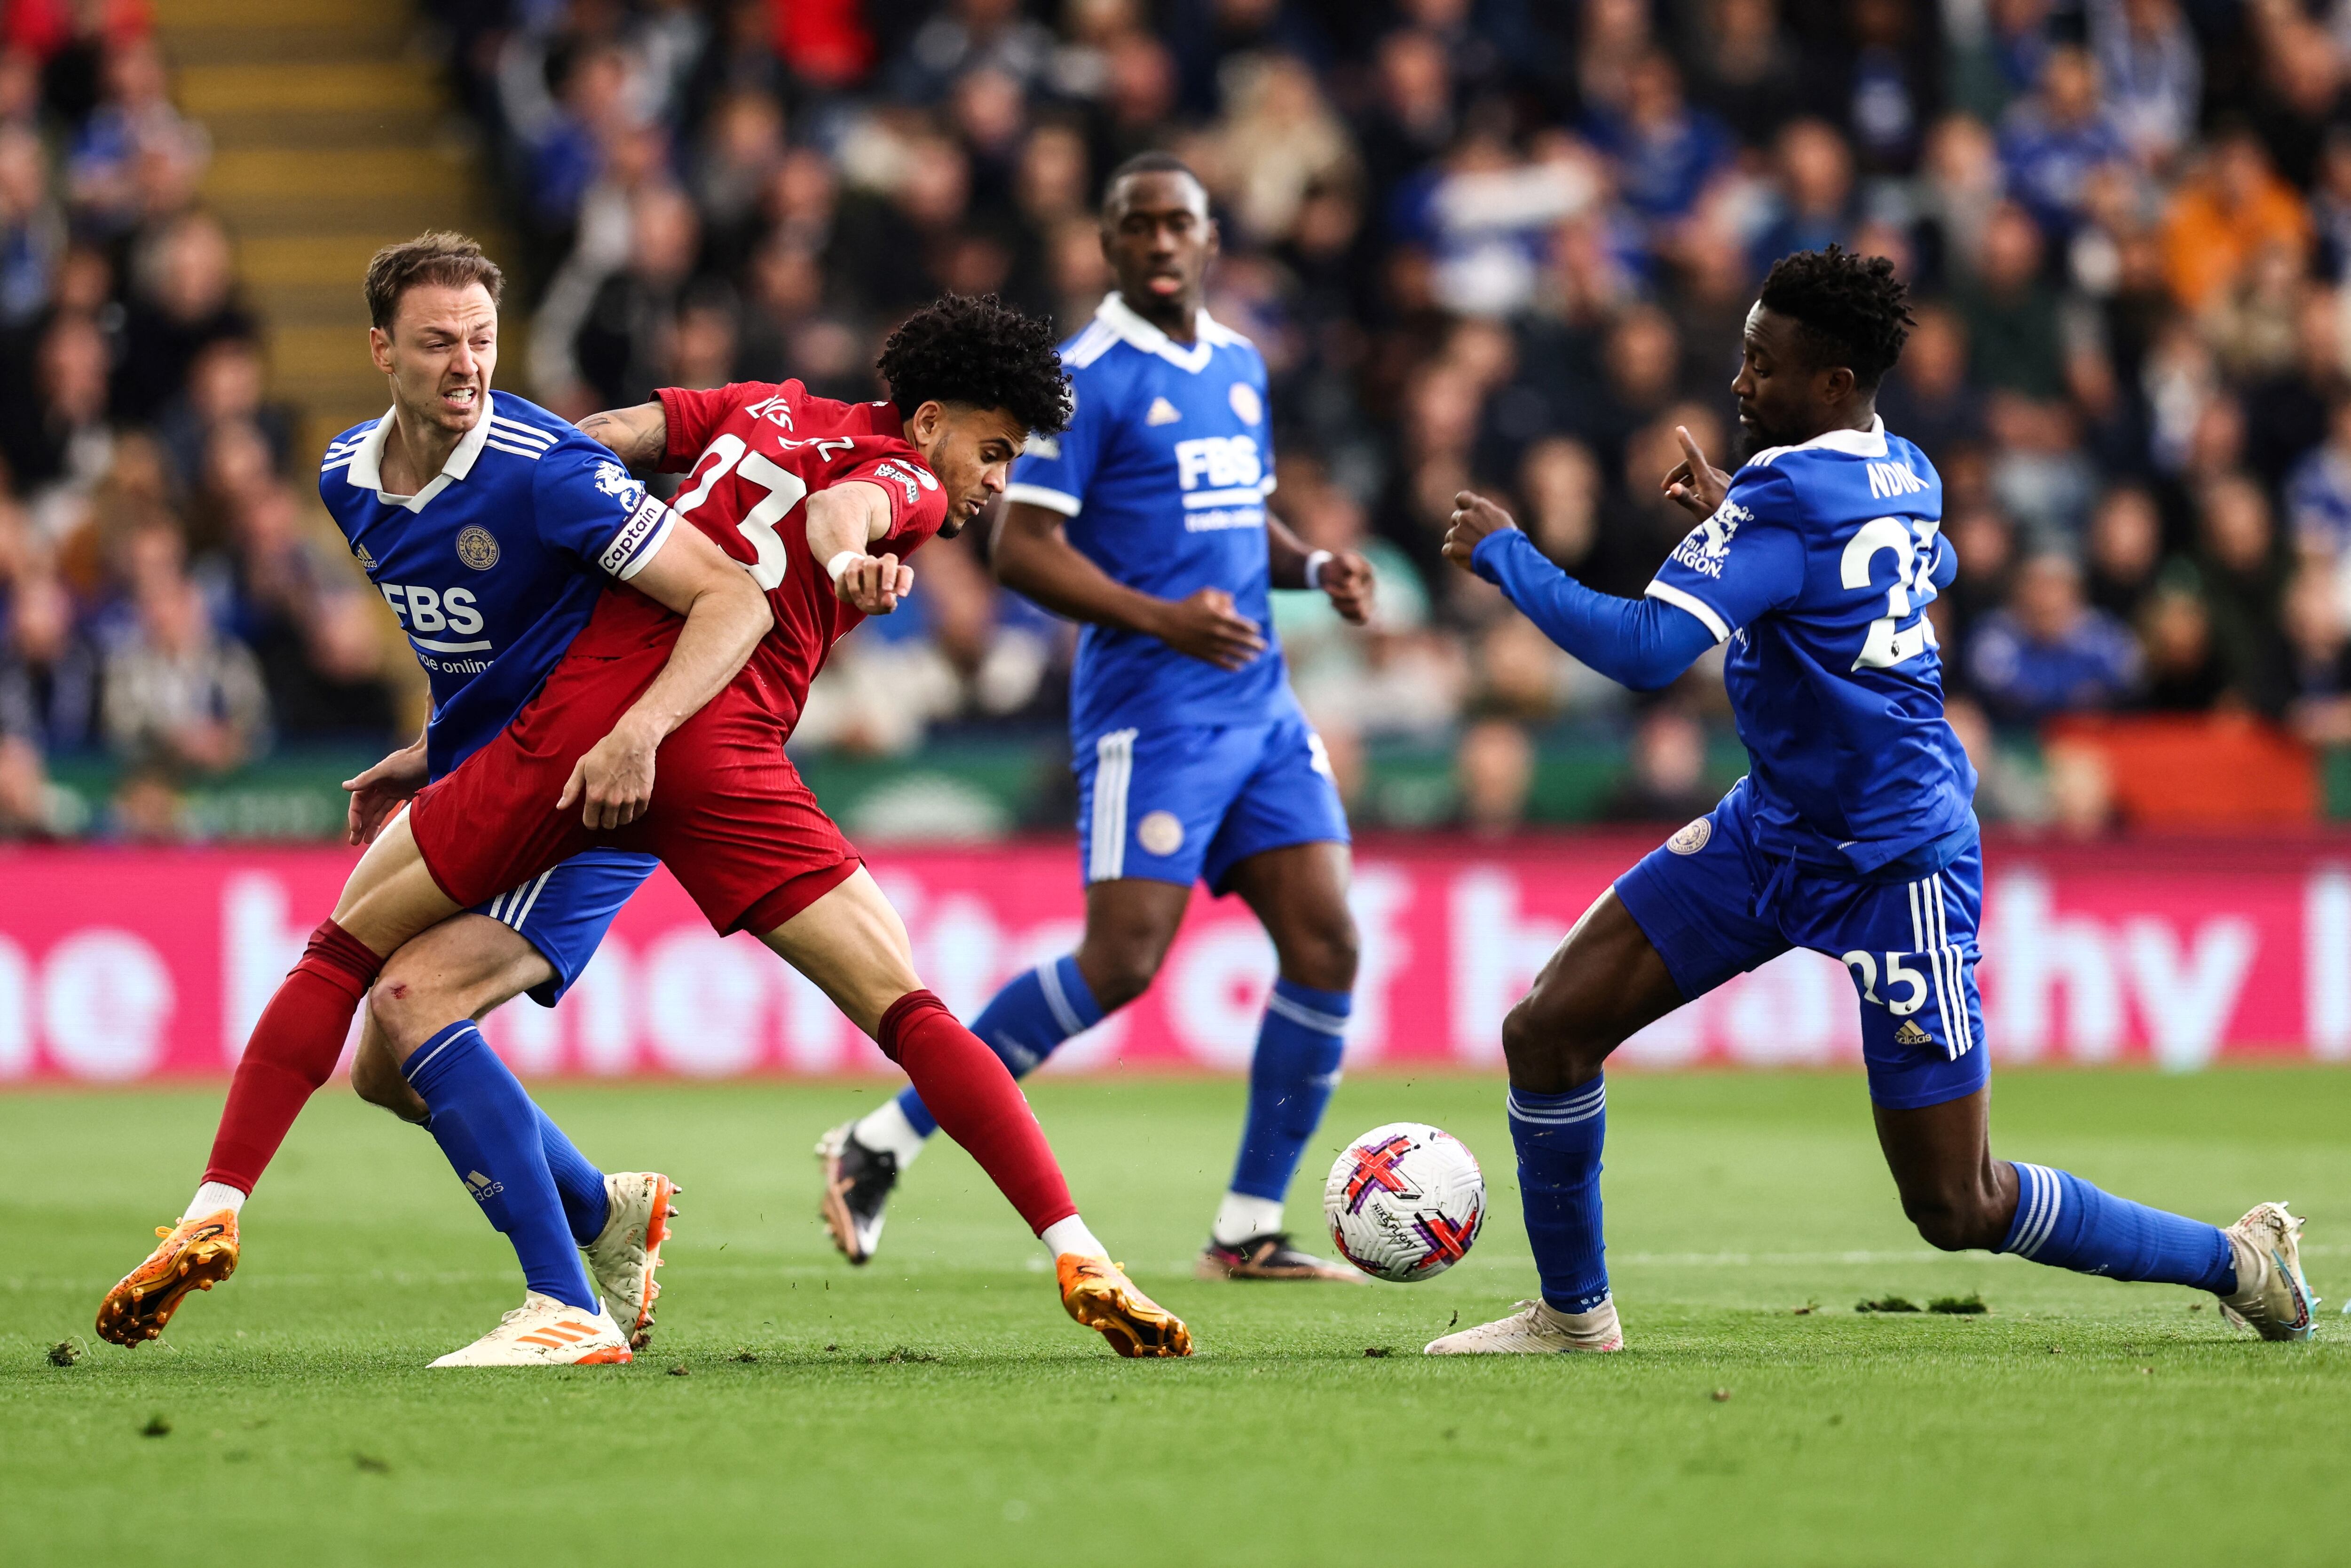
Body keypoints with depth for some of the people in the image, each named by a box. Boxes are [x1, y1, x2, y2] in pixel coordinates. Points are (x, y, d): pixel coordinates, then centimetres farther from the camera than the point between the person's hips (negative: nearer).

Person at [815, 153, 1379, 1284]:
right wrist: (1163, 619, -23)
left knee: (1326, 946, -3)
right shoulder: (1089, 377, -8)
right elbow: (1021, 551, -13)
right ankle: (881, 1145, 0)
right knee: (1121, 964, -13)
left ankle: (1249, 1232, 5)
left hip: (1260, 708, 7)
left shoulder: (1239, 366, 15)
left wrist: (1313, 568, 8)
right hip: (1150, 711, -7)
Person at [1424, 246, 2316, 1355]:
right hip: (1774, 832, 10)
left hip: (1895, 863, -10)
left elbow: (1643, 649, -33)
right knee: (1546, 1032, 2)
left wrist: (1502, 554, -20)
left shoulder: (1784, 495, -25)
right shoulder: (1906, 474, 2)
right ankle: (1573, 1314, 17)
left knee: (1955, 1207, -2)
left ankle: (2239, 1264, 14)